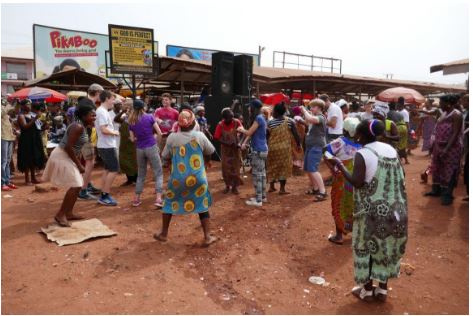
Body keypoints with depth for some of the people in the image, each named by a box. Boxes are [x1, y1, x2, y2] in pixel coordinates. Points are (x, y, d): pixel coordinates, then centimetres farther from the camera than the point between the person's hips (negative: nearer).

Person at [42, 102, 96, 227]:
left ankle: (68, 213, 21)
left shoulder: (83, 127, 9)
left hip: (67, 156, 10)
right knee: (75, 186, -13)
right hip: (62, 156, -10)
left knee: (77, 185, 12)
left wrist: (79, 163, 12)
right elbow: (68, 147, -26)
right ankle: (60, 214, -3)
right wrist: (79, 165, -19)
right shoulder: (78, 127, -21)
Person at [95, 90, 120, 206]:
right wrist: (115, 132, -12)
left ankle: (103, 195, 20)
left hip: (104, 145, 10)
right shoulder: (102, 112, -18)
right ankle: (105, 196, -1)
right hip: (107, 146, -10)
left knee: (107, 169, 15)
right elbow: (104, 130, -26)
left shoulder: (101, 111, 14)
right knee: (114, 170, -6)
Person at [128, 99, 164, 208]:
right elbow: (159, 133, -1)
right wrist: (158, 145, 11)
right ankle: (158, 199, -11)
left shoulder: (131, 122, 6)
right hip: (151, 147, -4)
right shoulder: (149, 117, -2)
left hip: (139, 150, 4)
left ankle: (136, 199, 19)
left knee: (141, 174, 17)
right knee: (158, 174, 0)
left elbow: (132, 139, 9)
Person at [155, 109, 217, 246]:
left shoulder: (172, 137, -5)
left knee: (170, 203, 19)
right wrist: (204, 162, 29)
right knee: (202, 205, 11)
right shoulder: (200, 136, -4)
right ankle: (208, 236, 11)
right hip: (198, 178, 0)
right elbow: (209, 152, 10)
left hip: (178, 178, 0)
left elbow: (166, 156, 7)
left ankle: (163, 233, 29)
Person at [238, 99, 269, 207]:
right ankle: (263, 196, 24)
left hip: (258, 150, -10)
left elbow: (249, 132, -15)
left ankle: (258, 200, -2)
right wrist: (244, 142, 2)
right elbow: (252, 133, 12)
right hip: (262, 149, 10)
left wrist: (241, 129, 4)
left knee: (257, 174, -6)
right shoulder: (260, 118, 14)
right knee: (262, 174, 15)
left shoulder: (258, 118, -16)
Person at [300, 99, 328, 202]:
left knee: (313, 169, -18)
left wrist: (304, 110, -18)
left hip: (316, 147, -10)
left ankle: (323, 192, -17)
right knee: (307, 169, 15)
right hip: (310, 146, 10)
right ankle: (315, 188, 29)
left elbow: (310, 119, -35)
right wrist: (304, 112, 18)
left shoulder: (320, 117, -15)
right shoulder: (314, 117, 16)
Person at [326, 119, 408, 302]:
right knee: (387, 246, 16)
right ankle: (382, 289, 28)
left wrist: (339, 165, -12)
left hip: (372, 211, -6)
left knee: (368, 247, 9)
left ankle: (367, 290, 21)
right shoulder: (390, 149, 6)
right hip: (394, 209, 6)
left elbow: (357, 182, -20)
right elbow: (401, 176, 11)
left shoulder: (362, 154, -14)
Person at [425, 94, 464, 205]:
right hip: (439, 146, 9)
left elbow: (455, 134, -20)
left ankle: (447, 195, 9)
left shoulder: (456, 115, -15)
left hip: (451, 148, -9)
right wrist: (434, 145, 14)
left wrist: (446, 149, -26)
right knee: (438, 169, 15)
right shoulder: (444, 113, 12)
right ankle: (436, 190, 28)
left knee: (449, 171, -1)